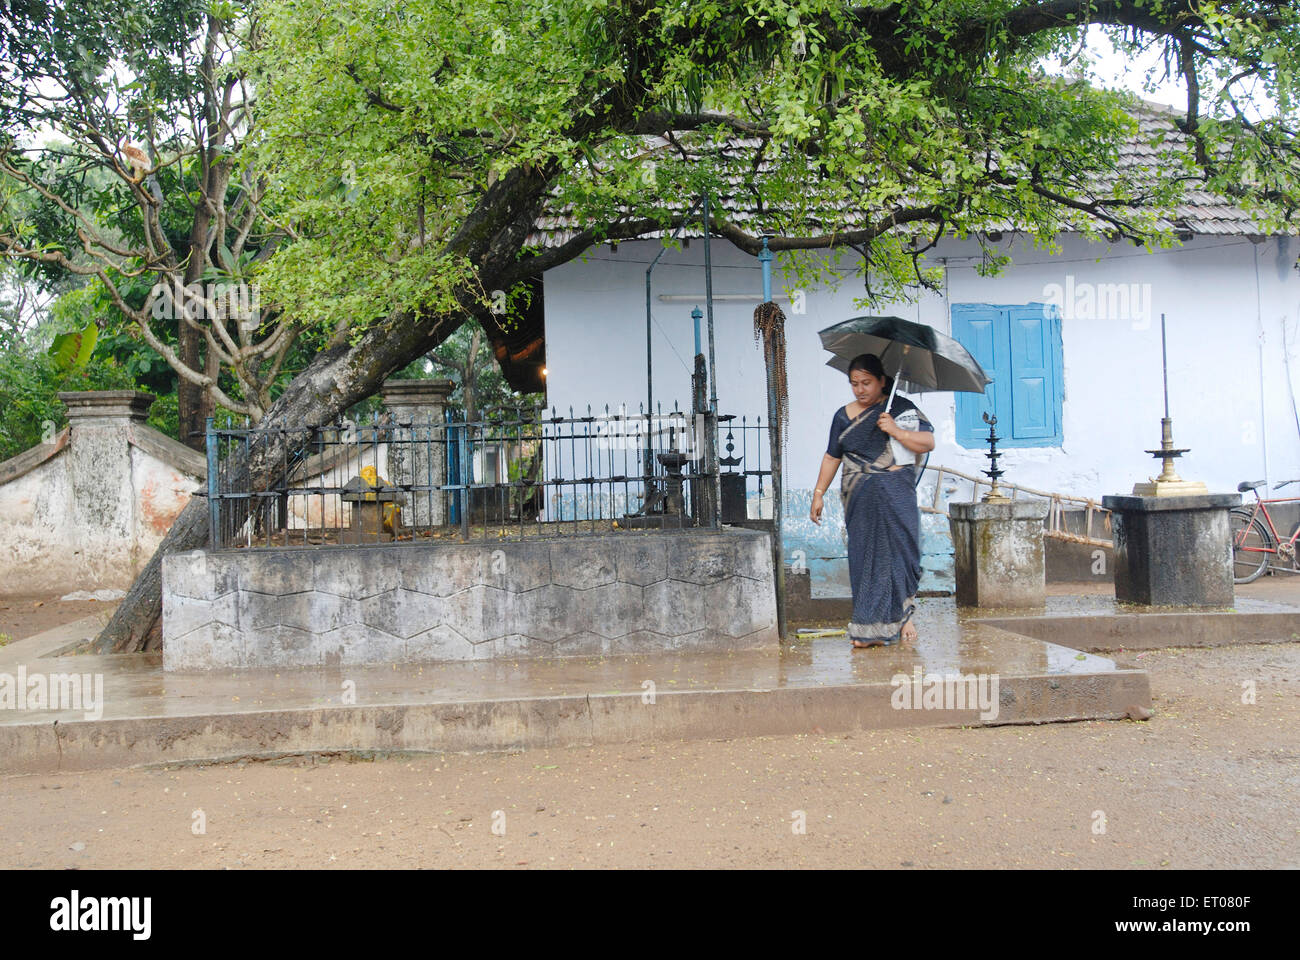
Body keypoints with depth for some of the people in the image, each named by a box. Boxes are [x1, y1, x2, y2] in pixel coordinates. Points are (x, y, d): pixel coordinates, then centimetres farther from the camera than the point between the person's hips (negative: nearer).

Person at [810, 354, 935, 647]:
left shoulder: (902, 408, 5)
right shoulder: (844, 416, 12)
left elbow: (928, 443, 0)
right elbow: (832, 457, 18)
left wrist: (896, 432, -13)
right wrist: (818, 493, 15)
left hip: (896, 494, -2)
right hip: (860, 499, 2)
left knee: (899, 552, -5)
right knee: (864, 557, -3)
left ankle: (903, 616, 9)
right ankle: (868, 629, 1)